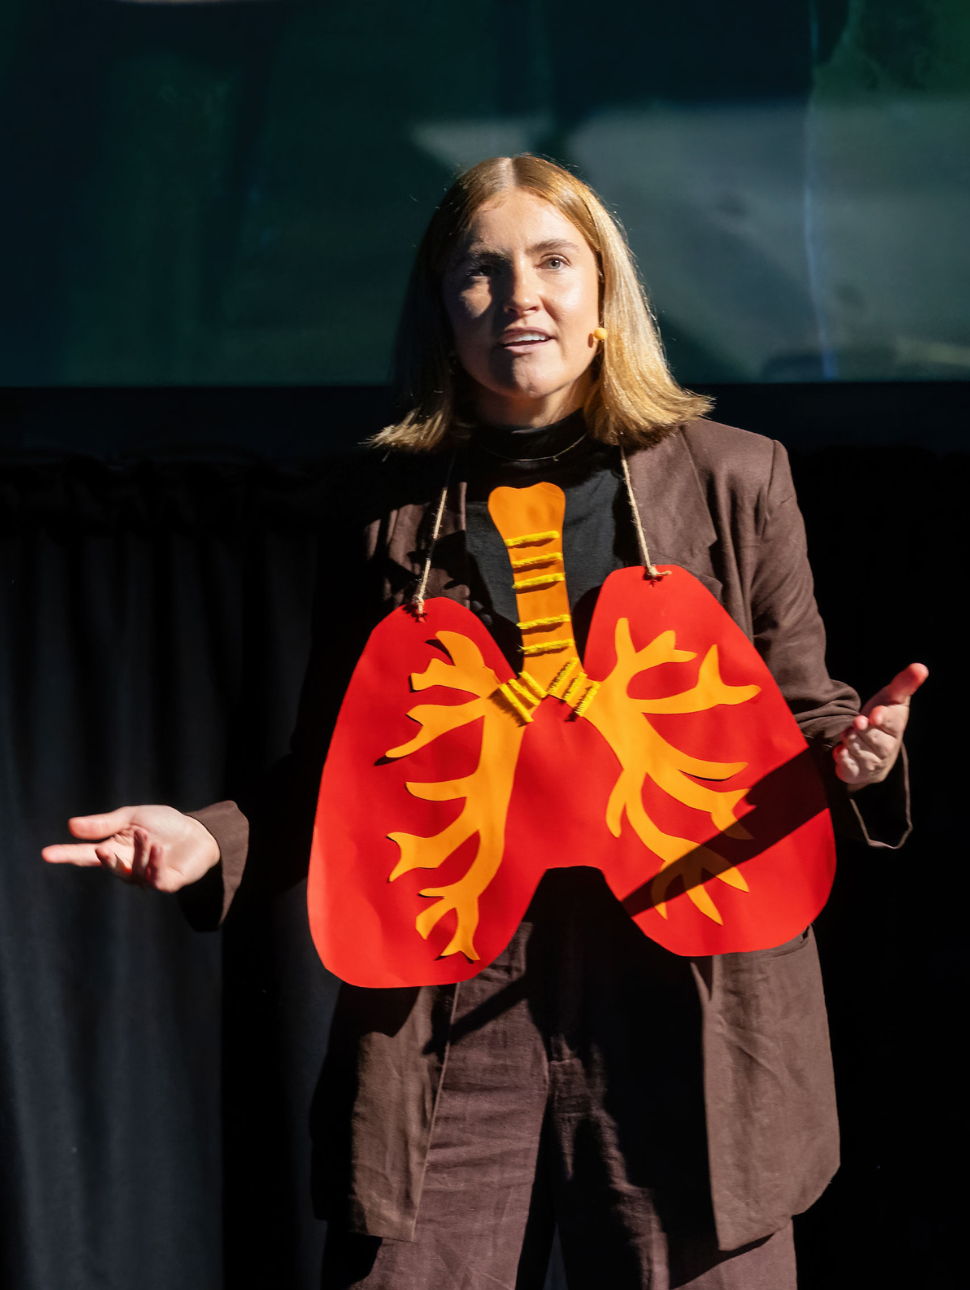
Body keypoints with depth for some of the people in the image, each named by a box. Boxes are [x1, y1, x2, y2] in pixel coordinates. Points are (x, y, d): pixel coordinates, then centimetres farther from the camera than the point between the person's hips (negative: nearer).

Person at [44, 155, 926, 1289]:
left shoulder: (733, 478, 7)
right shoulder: (393, 504, 10)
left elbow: (798, 715, 11)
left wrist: (852, 754, -11)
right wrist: (215, 836, -1)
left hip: (688, 1004, 0)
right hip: (443, 1015, 1)